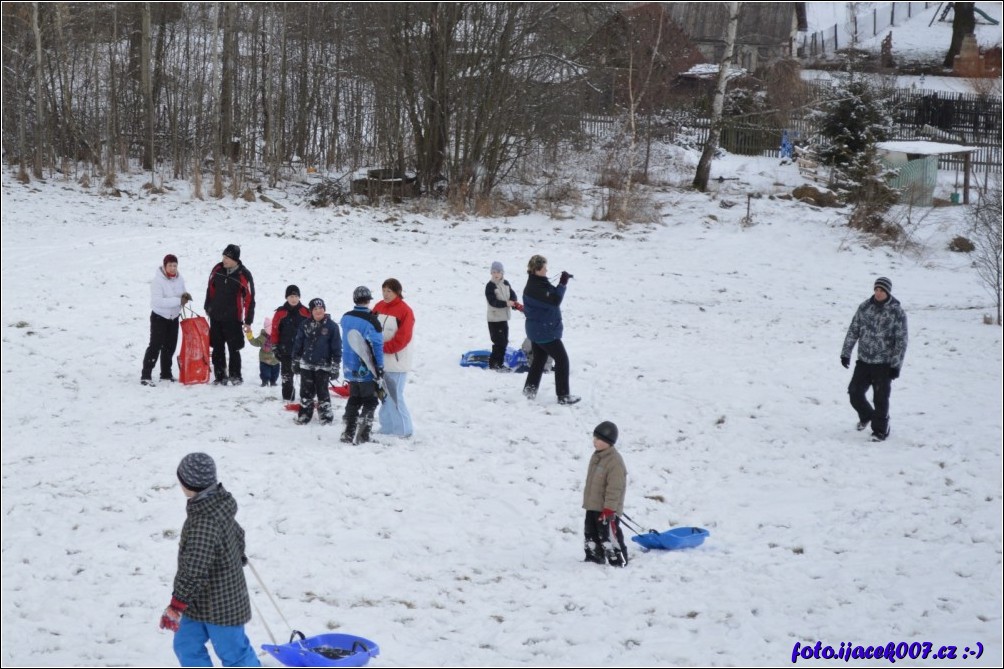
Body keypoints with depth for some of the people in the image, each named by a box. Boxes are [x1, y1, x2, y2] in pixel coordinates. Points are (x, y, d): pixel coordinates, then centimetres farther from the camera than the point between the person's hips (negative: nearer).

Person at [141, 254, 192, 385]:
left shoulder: (179, 279, -2)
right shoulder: (158, 280, -21)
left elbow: (181, 294, 13)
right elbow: (157, 301, -30)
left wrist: (185, 296, -13)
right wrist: (178, 301, -32)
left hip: (173, 317, 7)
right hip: (159, 317, -7)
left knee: (170, 346, 14)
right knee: (155, 345, -13)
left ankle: (166, 373, 28)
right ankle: (146, 376, -12)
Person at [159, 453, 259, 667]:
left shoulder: (204, 521, -32)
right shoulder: (218, 504, -2)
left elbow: (194, 570, -31)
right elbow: (237, 535, 17)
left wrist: (176, 606, -25)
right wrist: (236, 558, 36)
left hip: (221, 605, -10)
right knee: (186, 645, 18)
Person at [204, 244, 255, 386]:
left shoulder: (244, 275, -14)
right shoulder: (218, 269, 0)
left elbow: (249, 299, -9)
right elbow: (210, 288, 14)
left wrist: (248, 321, -7)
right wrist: (208, 308, 17)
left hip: (233, 319, -4)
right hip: (215, 317, 5)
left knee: (234, 349, -1)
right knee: (218, 348, 8)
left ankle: (235, 376, 11)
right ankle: (220, 376, 14)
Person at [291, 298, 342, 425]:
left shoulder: (331, 326, -6)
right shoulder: (305, 325, 3)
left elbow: (336, 347, -4)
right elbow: (298, 344, 11)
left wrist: (335, 367, -5)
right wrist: (295, 361, 11)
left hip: (323, 366, -3)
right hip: (306, 364, 3)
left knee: (322, 392, 2)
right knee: (306, 392, 10)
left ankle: (326, 416, 13)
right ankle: (304, 415, 20)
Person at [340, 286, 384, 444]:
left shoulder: (346, 318, 3)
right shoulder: (371, 321, -17)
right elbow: (377, 345, -15)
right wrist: (379, 368, -10)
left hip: (350, 368, 6)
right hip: (367, 370, -6)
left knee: (354, 400, 18)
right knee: (370, 401, 6)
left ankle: (348, 434, 17)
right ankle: (363, 435, -3)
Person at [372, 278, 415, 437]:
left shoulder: (405, 311, -11)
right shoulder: (379, 307, 8)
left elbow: (402, 338, -15)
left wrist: (383, 348, -18)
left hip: (396, 362, -7)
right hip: (380, 360, 7)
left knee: (394, 396, -8)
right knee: (385, 396, 13)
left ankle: (403, 430, 2)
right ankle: (387, 426, 23)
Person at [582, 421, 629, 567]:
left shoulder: (615, 461, -21)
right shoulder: (596, 456, 9)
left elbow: (614, 488, -23)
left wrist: (609, 509, -23)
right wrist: (587, 501, 22)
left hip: (606, 508, -9)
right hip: (592, 506, 9)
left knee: (609, 534, -5)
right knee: (591, 533, 16)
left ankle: (619, 560, 4)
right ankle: (594, 556, 29)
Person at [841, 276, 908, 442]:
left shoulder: (897, 312, -9)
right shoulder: (865, 307, 2)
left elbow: (901, 341, -8)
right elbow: (853, 331, 9)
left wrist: (896, 365, -11)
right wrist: (845, 353, 5)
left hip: (884, 364, -4)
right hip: (863, 360, 4)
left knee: (880, 398, -2)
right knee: (855, 392, 4)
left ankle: (880, 430, 14)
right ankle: (866, 416, 33)